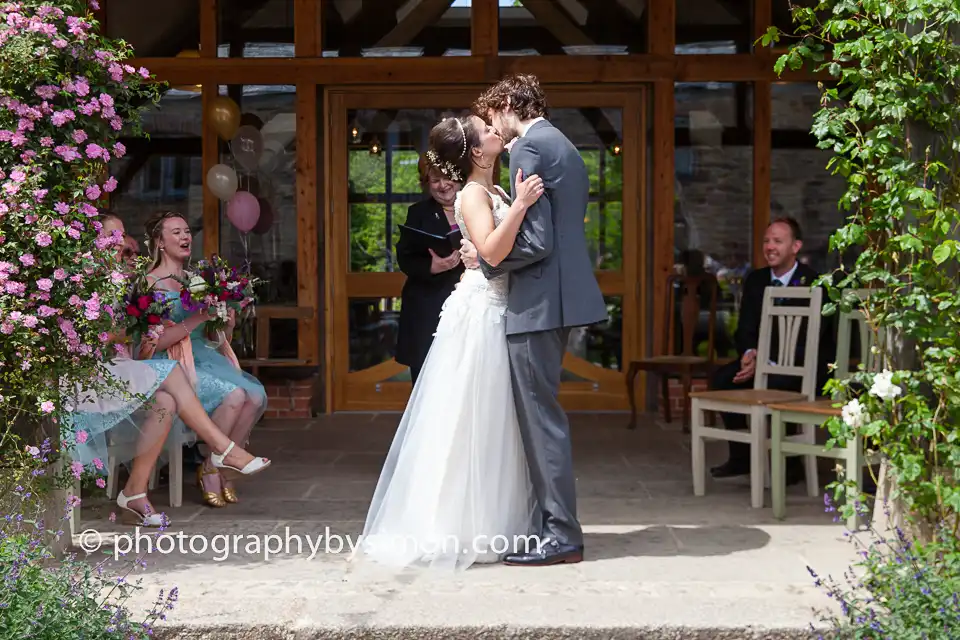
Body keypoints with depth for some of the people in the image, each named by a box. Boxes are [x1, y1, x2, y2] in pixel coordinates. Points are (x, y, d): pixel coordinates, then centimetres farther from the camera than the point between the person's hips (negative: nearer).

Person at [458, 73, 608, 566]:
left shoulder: (528, 147, -12)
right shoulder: (564, 147, 20)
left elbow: (535, 240, -19)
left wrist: (484, 258, -6)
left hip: (539, 301, -10)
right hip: (562, 295, 10)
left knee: (541, 416, -5)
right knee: (541, 414, 15)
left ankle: (561, 535, -1)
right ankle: (550, 520, 22)